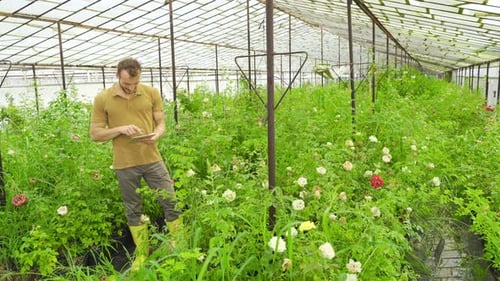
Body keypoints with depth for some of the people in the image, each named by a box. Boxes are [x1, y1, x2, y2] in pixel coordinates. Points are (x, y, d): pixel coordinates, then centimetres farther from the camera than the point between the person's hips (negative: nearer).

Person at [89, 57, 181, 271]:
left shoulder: (151, 93, 0)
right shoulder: (102, 99, -4)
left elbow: (161, 123, 6)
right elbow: (95, 134, -1)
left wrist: (156, 134, -18)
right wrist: (120, 129, -18)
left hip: (152, 159, 1)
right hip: (125, 165, -1)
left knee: (171, 203, 4)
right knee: (133, 210, 11)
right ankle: (142, 254, 27)